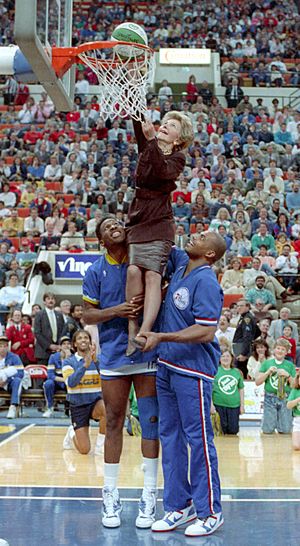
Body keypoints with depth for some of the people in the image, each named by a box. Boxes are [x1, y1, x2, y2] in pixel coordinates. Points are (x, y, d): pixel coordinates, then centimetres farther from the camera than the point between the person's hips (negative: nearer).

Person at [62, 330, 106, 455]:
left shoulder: (97, 359, 0)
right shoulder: (68, 361, -4)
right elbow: (71, 383, -21)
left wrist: (96, 361, -31)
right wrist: (85, 365, -31)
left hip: (96, 402, 1)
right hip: (78, 406, -1)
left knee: (106, 408, -37)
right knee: (84, 450, -8)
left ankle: (100, 445, -14)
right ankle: (72, 434, 29)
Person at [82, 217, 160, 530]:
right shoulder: (96, 271, 3)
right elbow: (87, 316, 2)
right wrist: (116, 310, -16)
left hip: (147, 355, 0)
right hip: (113, 358, 0)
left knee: (151, 422, 0)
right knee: (114, 424, 5)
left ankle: (149, 496, 10)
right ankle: (110, 495, 15)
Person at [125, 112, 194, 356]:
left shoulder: (178, 158, 4)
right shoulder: (147, 147, 16)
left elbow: (162, 171, -18)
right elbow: (138, 123, 1)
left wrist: (152, 140, -27)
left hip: (159, 224, -4)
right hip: (137, 221, 4)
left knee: (152, 274, -19)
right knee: (134, 270, -17)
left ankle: (144, 332, -31)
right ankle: (132, 331, -19)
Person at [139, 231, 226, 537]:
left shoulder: (205, 281, -15)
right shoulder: (179, 273, 12)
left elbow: (206, 331, -21)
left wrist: (161, 337, -22)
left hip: (193, 370, -9)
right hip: (167, 366, 9)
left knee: (198, 439, -3)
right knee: (170, 435, 12)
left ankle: (210, 512, 7)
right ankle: (179, 505, 22)